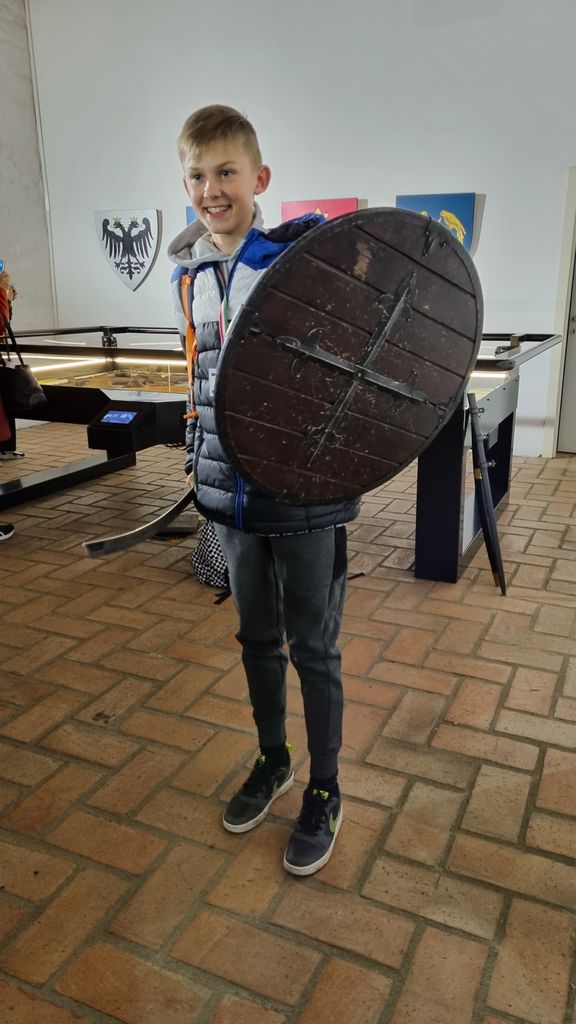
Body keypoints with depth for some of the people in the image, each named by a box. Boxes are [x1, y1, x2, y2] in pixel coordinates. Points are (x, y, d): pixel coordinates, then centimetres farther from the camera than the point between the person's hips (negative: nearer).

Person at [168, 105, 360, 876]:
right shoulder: (190, 274, 8)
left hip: (304, 491, -5)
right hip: (234, 492, 6)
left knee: (313, 647, 7)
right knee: (257, 636, 18)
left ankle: (324, 792, 27)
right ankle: (273, 762, 40)